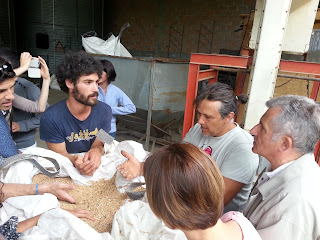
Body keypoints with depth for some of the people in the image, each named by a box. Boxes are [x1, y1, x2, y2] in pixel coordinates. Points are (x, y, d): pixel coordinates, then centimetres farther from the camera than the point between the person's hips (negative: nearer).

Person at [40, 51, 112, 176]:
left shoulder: (104, 111, -9)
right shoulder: (50, 118, -17)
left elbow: (98, 144, 0)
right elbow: (59, 155, -9)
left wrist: (97, 151, -24)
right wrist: (75, 161, -31)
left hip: (97, 168, 3)